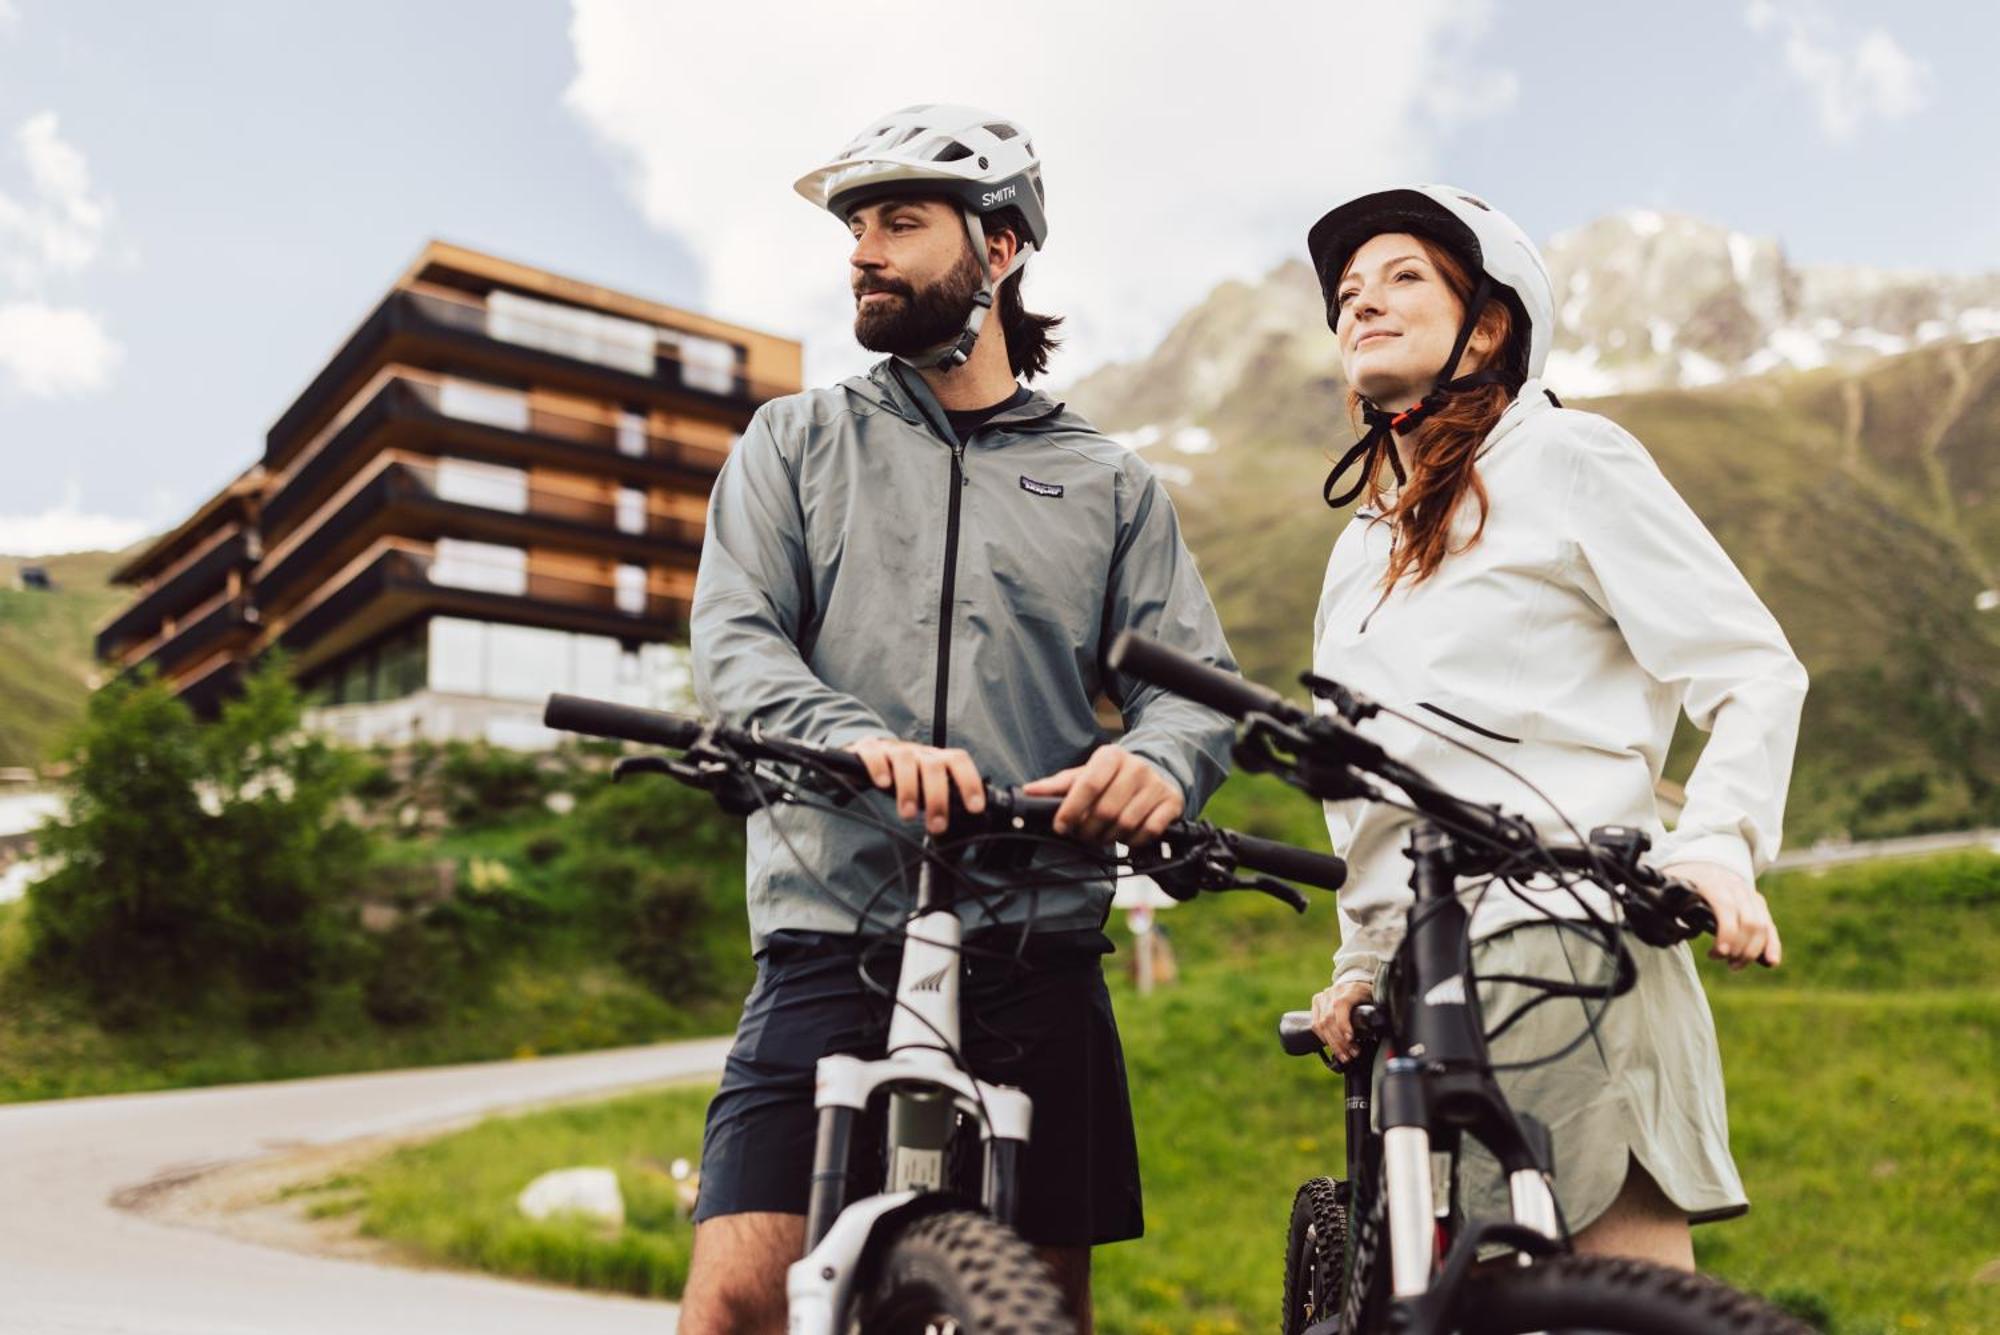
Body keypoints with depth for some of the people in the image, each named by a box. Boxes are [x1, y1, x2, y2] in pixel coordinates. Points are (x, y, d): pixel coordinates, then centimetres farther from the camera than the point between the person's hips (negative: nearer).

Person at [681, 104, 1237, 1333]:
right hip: (832, 942, -1)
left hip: (1036, 949, 1)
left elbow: (1195, 677, 6)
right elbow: (736, 644, -1)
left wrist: (1159, 762, -19)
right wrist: (861, 739, -23)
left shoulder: (1109, 483, 14)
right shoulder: (797, 440, 13)